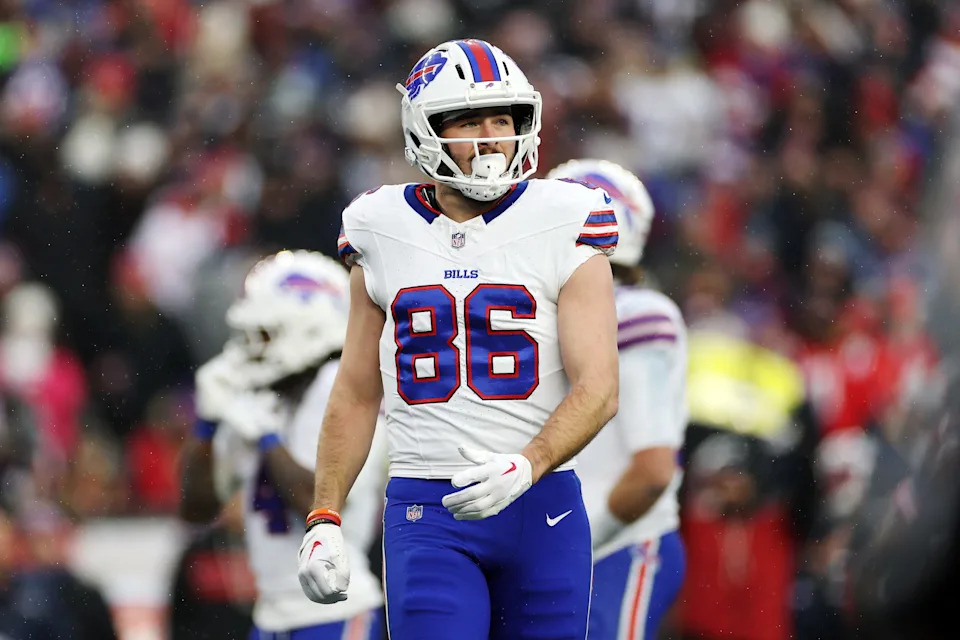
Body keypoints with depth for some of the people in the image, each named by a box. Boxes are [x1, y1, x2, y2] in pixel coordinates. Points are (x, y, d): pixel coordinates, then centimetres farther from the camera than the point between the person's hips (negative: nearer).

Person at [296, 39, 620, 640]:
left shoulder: (562, 226, -1)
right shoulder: (385, 235, 7)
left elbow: (599, 388, -8)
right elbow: (357, 394, 15)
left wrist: (524, 468, -24)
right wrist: (324, 518, 8)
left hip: (542, 507, 0)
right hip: (427, 514, 0)